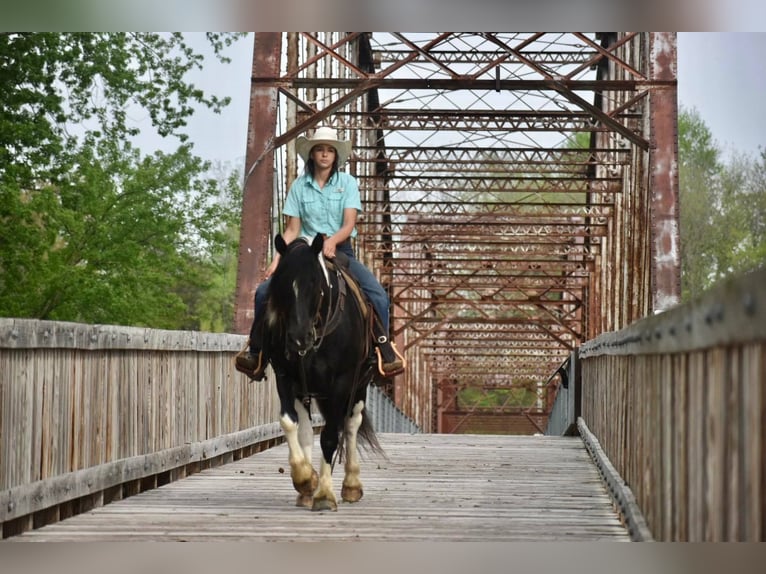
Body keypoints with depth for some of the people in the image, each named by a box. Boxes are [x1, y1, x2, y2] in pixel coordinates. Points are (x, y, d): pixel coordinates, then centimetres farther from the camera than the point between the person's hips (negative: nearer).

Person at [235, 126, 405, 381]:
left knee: (377, 293, -25)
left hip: (340, 251, -1)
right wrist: (278, 258, -11)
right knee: (264, 291, -17)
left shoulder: (347, 182, 2)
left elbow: (349, 224, -7)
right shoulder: (299, 186, 5)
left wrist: (332, 241, -28)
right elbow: (292, 229, 3)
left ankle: (384, 349, -15)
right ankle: (257, 350, -5)